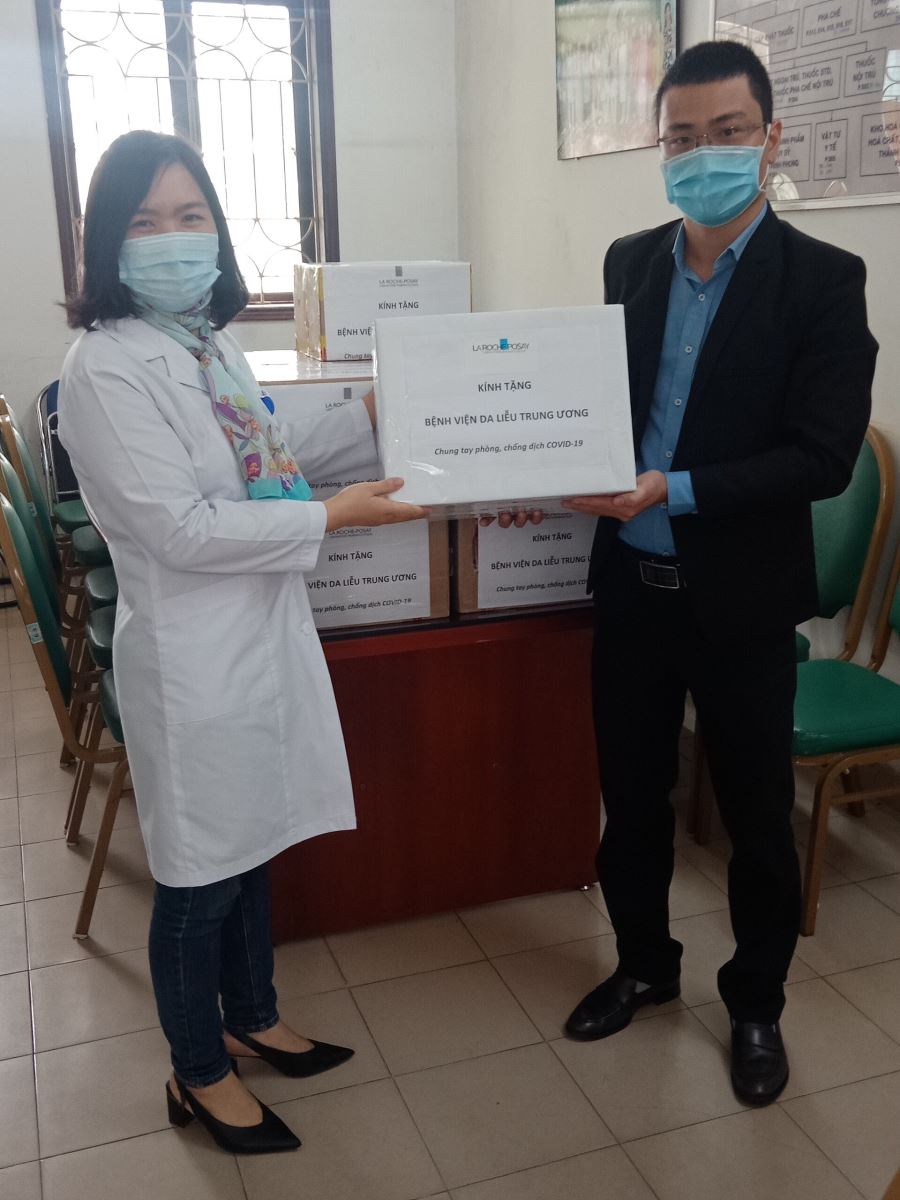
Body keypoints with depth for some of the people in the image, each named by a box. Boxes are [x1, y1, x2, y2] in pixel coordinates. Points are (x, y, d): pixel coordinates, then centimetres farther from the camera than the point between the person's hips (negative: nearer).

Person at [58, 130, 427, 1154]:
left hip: (265, 630, 8)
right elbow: (181, 529, -23)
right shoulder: (105, 368, -19)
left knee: (253, 843, 22)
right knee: (201, 874, 9)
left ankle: (251, 1019, 45)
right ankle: (199, 1076, 32)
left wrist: (370, 416, 13)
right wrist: (334, 517, -20)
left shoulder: (211, 342, 7)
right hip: (192, 654, -8)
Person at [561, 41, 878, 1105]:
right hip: (631, 583, 4)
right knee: (630, 795, 17)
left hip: (742, 597, -4)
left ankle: (755, 1005, 34)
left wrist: (676, 491, -24)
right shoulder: (629, 261, 5)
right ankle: (644, 963, 40)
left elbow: (822, 458, -17)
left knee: (756, 815, 11)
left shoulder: (822, 279, -10)